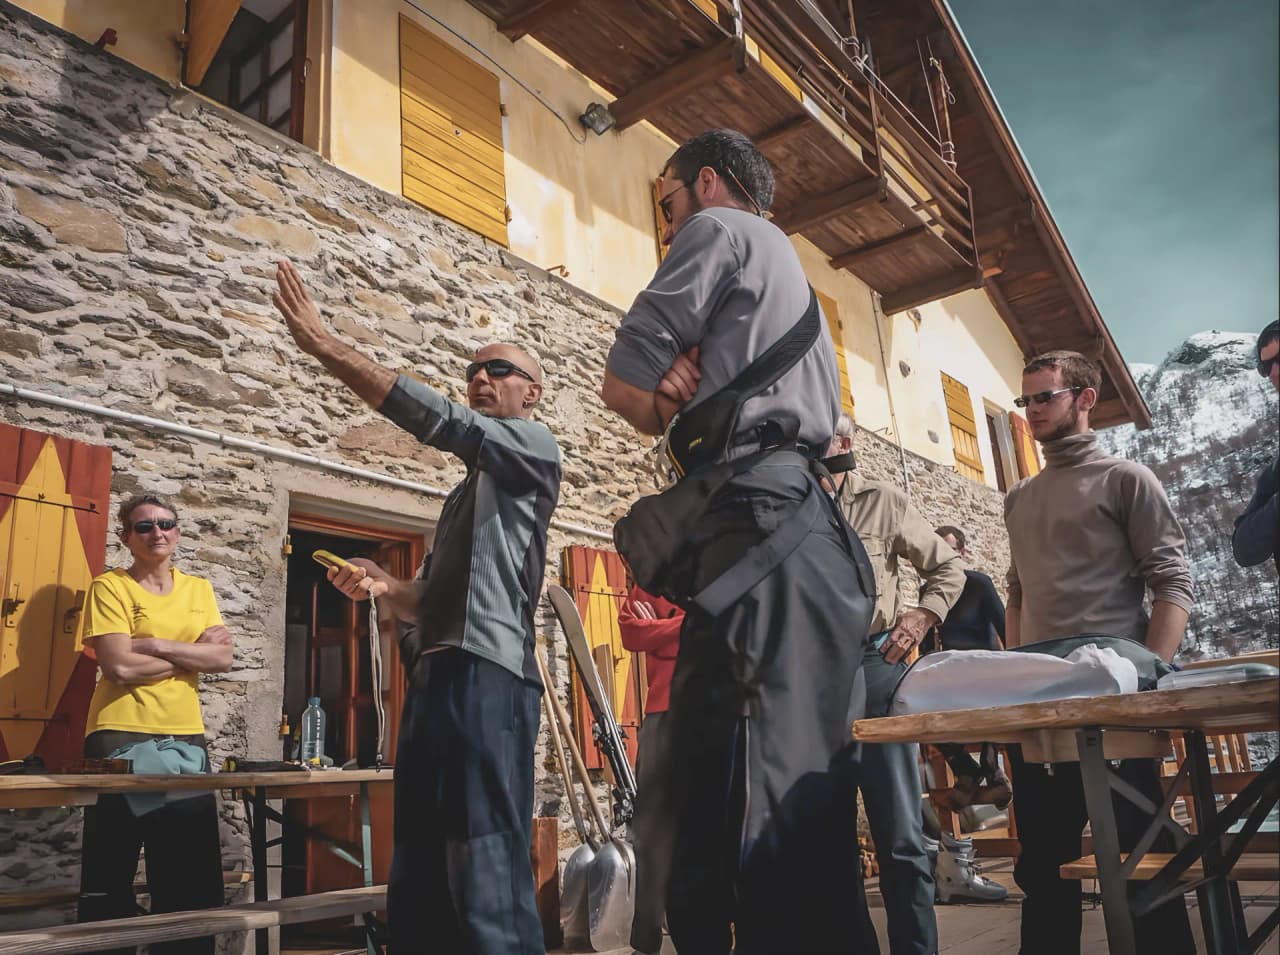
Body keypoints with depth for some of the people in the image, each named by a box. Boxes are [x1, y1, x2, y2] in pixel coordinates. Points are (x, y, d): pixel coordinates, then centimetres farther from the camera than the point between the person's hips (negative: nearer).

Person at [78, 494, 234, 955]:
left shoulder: (199, 589, 11)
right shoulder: (110, 586, -3)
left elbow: (223, 658, -1)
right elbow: (120, 666, -15)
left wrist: (156, 645, -11)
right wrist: (193, 651, -6)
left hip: (186, 742, 5)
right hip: (121, 740, -4)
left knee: (191, 879, 9)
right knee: (109, 879, 5)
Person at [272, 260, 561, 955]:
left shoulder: (534, 446, 7)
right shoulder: (468, 489, 31)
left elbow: (437, 421, -10)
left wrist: (324, 344, -11)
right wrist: (384, 587, 10)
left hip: (485, 674, -9)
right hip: (433, 677, 9)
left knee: (486, 874, -15)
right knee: (416, 883, 9)